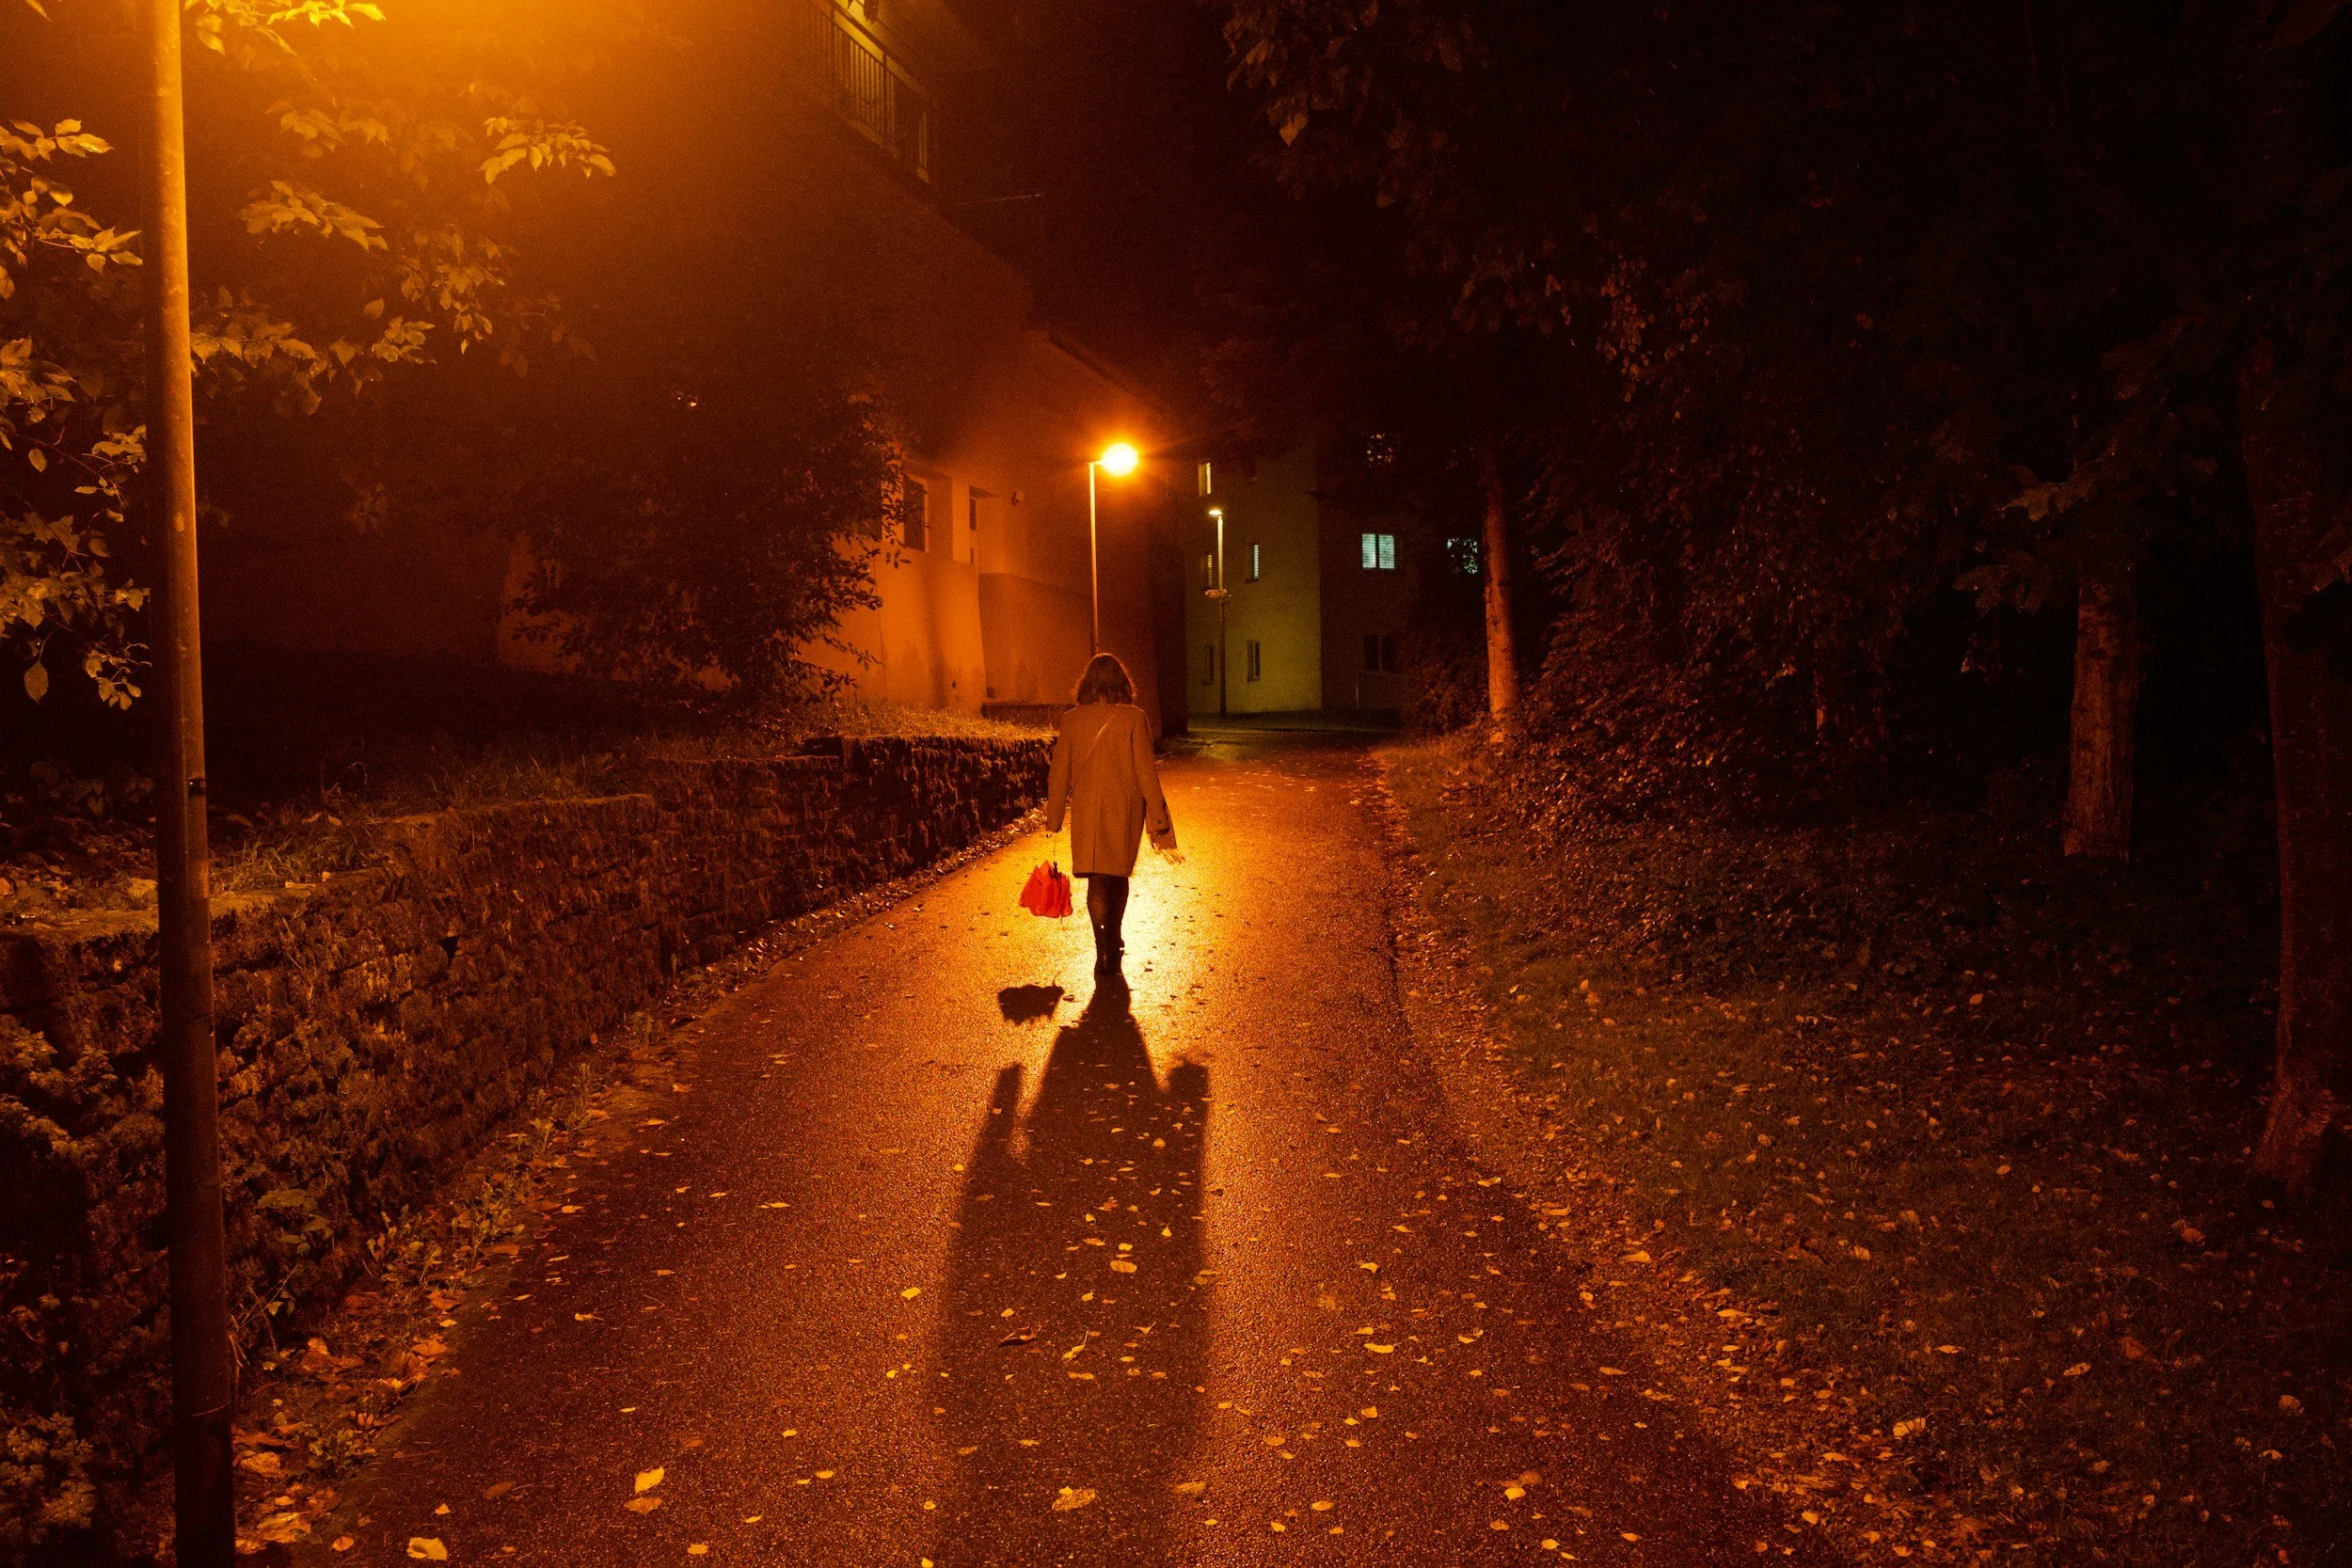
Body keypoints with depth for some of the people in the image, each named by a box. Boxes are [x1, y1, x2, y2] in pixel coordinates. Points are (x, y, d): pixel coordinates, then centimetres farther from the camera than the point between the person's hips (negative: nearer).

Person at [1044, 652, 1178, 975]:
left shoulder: (1071, 720, -3)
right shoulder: (1134, 719, -9)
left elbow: (1060, 774, 2)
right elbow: (1146, 773, -9)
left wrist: (1054, 817, 14)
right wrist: (1158, 820, -3)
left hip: (1087, 811, 0)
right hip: (1126, 810, 0)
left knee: (1097, 880, 3)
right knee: (1119, 875, 18)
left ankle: (1105, 948, -12)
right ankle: (1114, 942, 31)